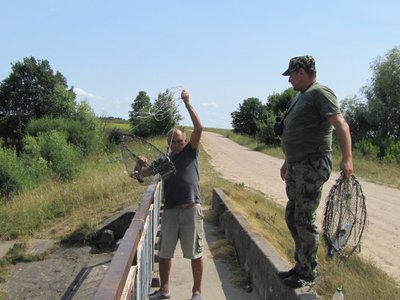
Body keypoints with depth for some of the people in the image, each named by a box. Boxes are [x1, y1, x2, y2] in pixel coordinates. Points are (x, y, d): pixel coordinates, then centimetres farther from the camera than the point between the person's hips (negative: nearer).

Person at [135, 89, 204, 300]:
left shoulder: (190, 152, 7)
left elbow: (199, 128, -4)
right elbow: (145, 173, 7)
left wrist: (187, 104, -5)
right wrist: (143, 164, -16)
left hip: (191, 209, -4)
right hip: (170, 210, 4)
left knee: (195, 253, 3)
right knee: (163, 253, 11)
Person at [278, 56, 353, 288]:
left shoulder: (321, 93, -10)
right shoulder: (300, 96, 19)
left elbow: (341, 125, -23)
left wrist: (347, 159, -34)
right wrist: (287, 162, 33)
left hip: (312, 166, -10)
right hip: (297, 167, 10)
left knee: (304, 221, -5)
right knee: (292, 217, 14)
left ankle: (308, 274, 9)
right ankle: (301, 266, 27)